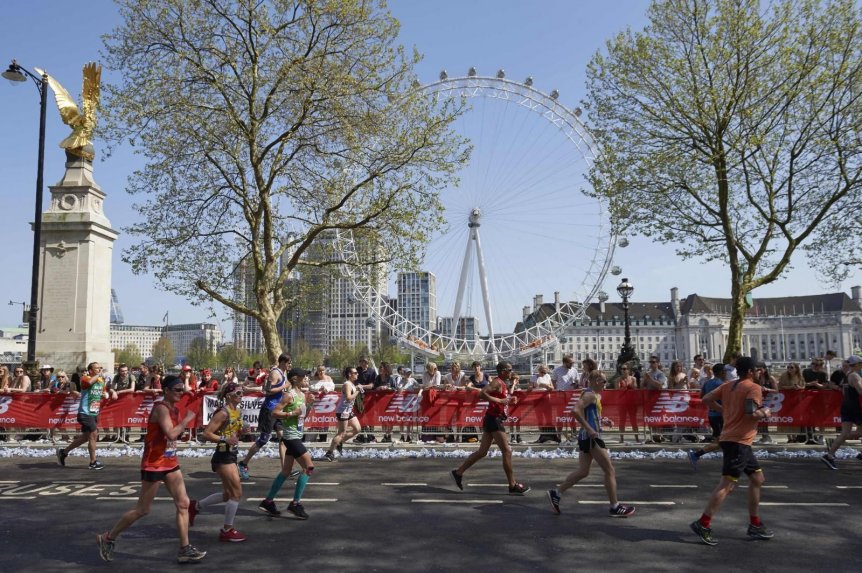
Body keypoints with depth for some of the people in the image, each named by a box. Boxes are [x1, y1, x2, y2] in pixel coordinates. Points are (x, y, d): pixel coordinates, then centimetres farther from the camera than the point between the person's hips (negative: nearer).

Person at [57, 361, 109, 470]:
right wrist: (98, 375, -23)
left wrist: (105, 395, 5)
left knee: (86, 437, 16)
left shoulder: (102, 380, 11)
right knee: (94, 435, -6)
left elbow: (104, 392, 27)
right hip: (85, 413, -8)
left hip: (94, 413, 8)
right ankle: (93, 462, 5)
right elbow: (90, 382, -38)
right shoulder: (85, 378, -13)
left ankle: (63, 452, 33)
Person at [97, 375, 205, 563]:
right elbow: (171, 434, -32)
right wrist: (187, 419, -21)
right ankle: (108, 538, 23)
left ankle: (185, 549, 7)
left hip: (170, 463, 8)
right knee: (142, 509, 3)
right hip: (154, 464, -8)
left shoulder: (174, 408, 8)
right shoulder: (161, 408, -19)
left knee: (183, 503, 3)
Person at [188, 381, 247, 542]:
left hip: (231, 456, 9)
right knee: (237, 492, -6)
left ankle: (195, 506, 37)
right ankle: (227, 530, 7)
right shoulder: (223, 413, -17)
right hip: (223, 457, -9)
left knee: (228, 495, 18)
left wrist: (241, 432, 4)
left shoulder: (238, 412, 9)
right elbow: (206, 434, -21)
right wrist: (225, 439, -28)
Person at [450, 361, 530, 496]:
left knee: (482, 451, 13)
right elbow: (482, 393, -27)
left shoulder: (503, 384, 17)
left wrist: (509, 400, 11)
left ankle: (458, 472, 19)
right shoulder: (497, 382, -13)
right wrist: (500, 400, -26)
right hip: (494, 419, -10)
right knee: (507, 451, -6)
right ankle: (513, 486, 1)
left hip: (494, 420, 10)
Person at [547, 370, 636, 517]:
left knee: (583, 471, 12)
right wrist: (589, 429, -26)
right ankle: (615, 507, 8)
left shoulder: (593, 395, 16)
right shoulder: (590, 395, -14)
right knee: (610, 471, 0)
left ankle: (556, 494, 12)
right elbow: (576, 410, -28)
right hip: (591, 437, -10)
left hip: (587, 437, 10)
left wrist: (601, 421, 15)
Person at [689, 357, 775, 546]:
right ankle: (703, 524, -8)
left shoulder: (728, 385, 11)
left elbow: (706, 399, 9)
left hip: (730, 438, 9)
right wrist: (765, 413, -4)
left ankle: (755, 525, 25)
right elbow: (752, 413, -24)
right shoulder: (754, 388, -10)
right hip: (738, 442, -9)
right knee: (727, 484, -8)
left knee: (757, 479, 18)